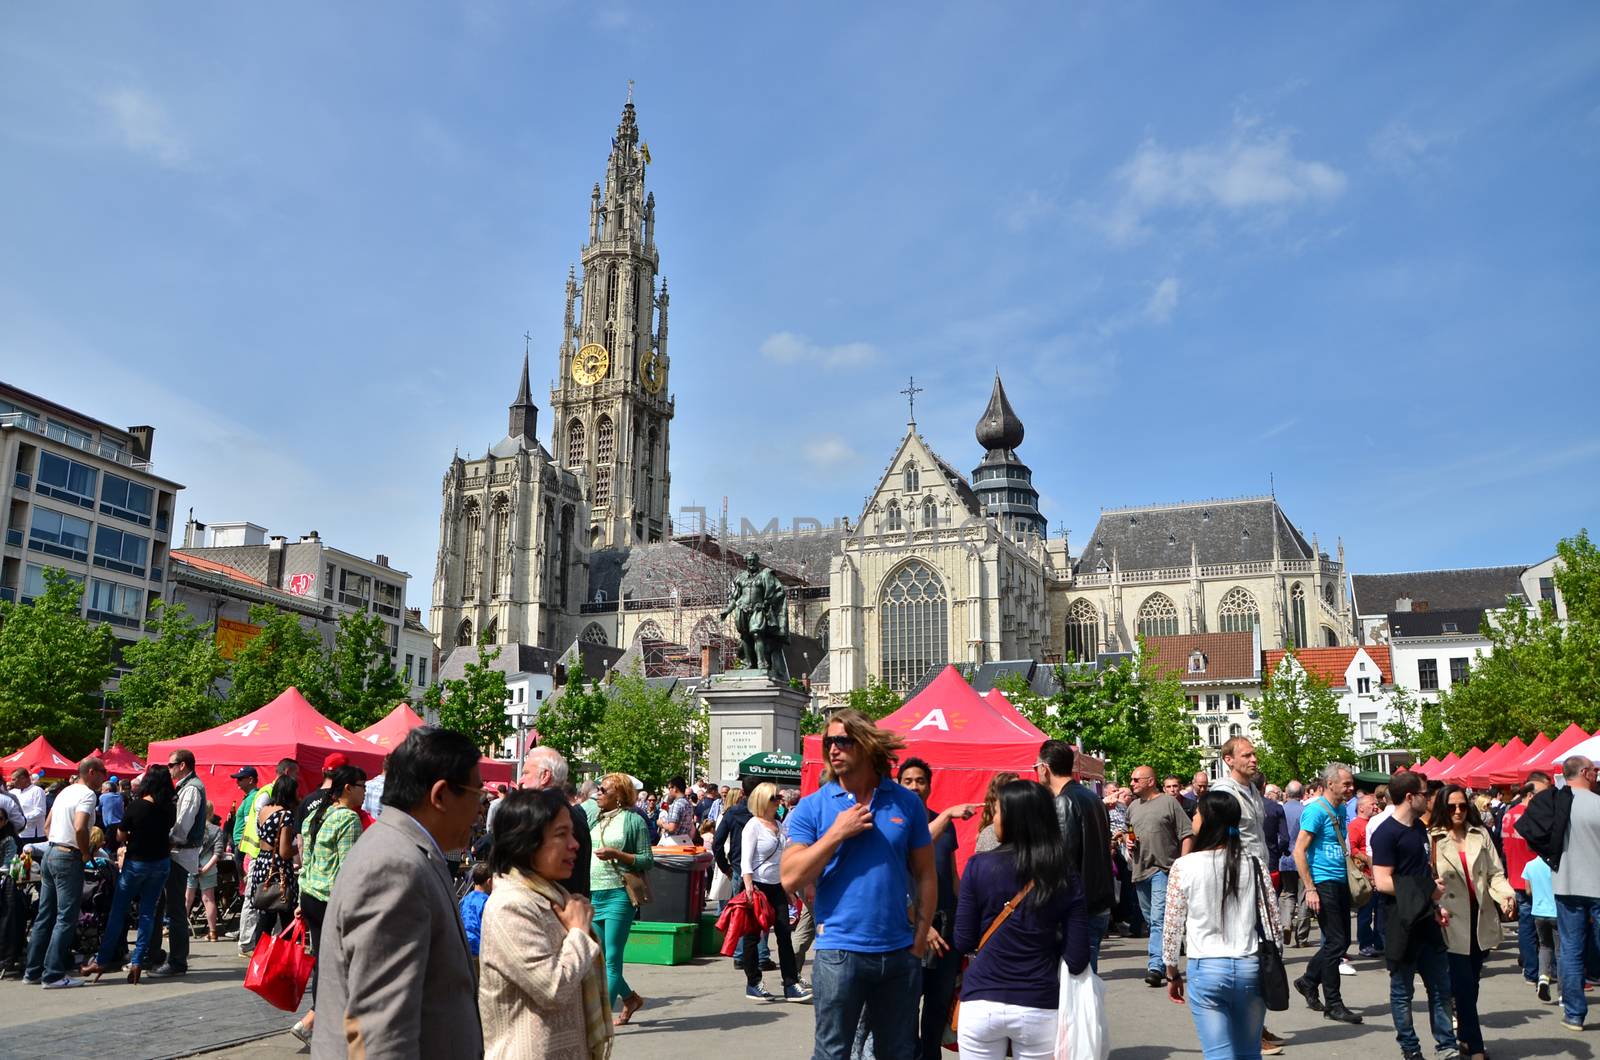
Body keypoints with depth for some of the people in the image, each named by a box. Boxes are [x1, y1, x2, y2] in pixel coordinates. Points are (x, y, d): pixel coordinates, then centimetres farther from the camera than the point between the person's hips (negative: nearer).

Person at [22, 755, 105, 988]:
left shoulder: (65, 791, 16)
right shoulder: (87, 795, -12)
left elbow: (47, 826, 21)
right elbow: (79, 827, -25)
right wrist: (87, 853, -11)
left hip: (50, 854, 9)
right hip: (69, 858, -9)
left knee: (45, 915, 14)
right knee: (66, 918, -5)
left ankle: (33, 970, 19)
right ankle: (53, 974, -5)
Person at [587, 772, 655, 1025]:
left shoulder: (633, 820, -4)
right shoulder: (593, 818, 12)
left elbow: (648, 860, -5)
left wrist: (616, 854, -17)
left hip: (618, 895, -6)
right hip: (591, 894, 6)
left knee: (612, 959, -5)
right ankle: (630, 998, 30)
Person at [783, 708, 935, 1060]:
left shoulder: (906, 803, 3)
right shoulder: (812, 807, -2)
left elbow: (925, 876, 7)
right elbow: (790, 879, -9)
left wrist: (920, 939, 1)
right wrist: (837, 833, -15)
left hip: (900, 953, 2)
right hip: (839, 951, -2)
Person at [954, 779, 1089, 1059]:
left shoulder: (979, 866, -8)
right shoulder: (1066, 877, -4)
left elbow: (963, 943, -3)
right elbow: (1077, 961, -6)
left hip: (981, 1005, -1)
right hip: (1039, 1009, 1)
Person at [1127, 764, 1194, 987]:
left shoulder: (1168, 802, -4)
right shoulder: (1133, 807, 16)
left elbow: (1187, 834, -6)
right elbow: (1128, 834, 30)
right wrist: (1129, 843, 7)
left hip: (1163, 869, -7)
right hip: (1140, 869, 7)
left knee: (1159, 919, -14)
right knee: (1151, 919, 14)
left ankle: (1156, 966, -17)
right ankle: (1162, 958, 27)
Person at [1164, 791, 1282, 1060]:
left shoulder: (1184, 866, -8)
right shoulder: (1254, 864, -1)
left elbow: (1172, 927, -3)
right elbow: (1272, 922, 4)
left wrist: (1172, 974, 10)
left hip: (1205, 970, -3)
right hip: (1250, 967, 3)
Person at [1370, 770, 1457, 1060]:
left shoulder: (1419, 827, 11)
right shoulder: (1385, 834, -15)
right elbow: (1382, 882, -20)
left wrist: (1436, 900, 9)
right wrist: (1428, 891, -14)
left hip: (1426, 919, 8)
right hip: (1401, 924, -8)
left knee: (1441, 986, 11)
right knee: (1403, 990, 6)